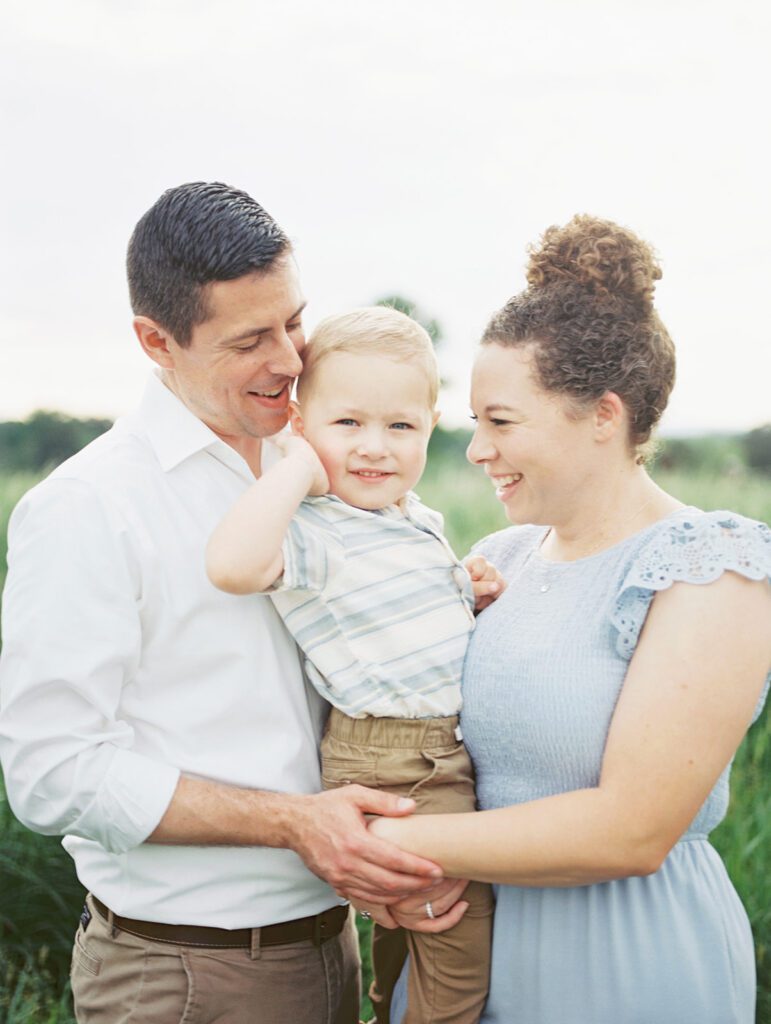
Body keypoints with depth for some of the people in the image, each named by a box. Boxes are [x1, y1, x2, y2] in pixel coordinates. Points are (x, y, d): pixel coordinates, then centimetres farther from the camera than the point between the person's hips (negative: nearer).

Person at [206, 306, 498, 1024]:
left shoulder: (419, 520, 9)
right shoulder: (312, 534, -19)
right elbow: (233, 564, -43)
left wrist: (471, 595, 6)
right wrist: (300, 465, -30)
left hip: (449, 746, 9)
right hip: (389, 772, -9)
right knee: (467, 928, -8)